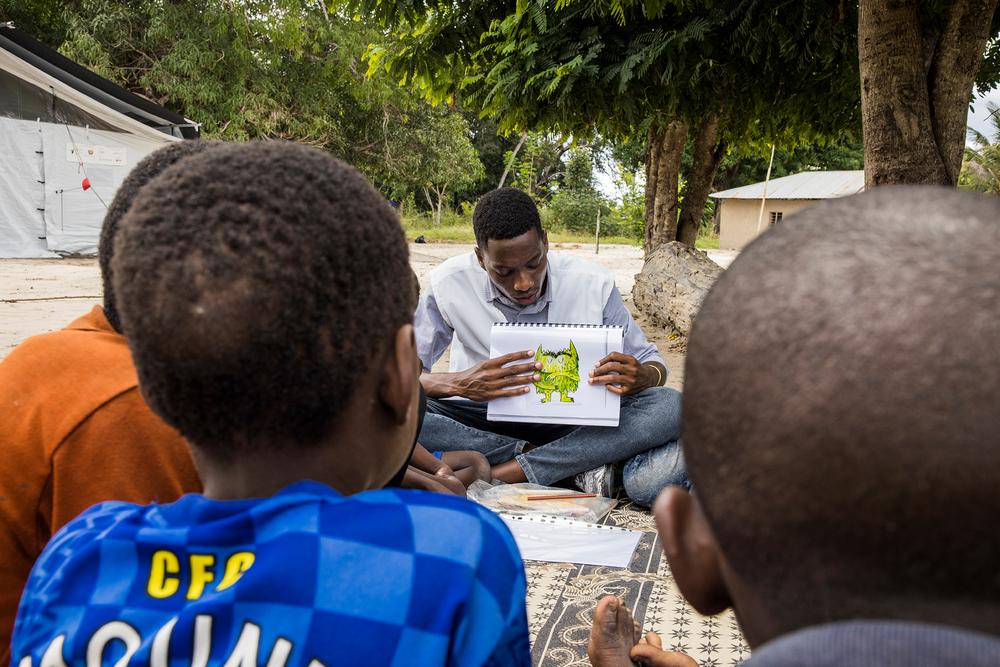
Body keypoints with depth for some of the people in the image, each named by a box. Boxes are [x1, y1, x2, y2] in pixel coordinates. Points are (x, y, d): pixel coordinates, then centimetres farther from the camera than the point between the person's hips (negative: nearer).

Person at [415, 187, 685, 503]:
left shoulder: (593, 284, -7)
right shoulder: (451, 285, -11)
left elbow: (651, 362, 2)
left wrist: (641, 377, -25)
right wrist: (456, 384, -33)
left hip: (572, 423, 1)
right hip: (483, 423, 0)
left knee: (670, 406, -25)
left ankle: (502, 473, -25)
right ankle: (575, 464, -22)